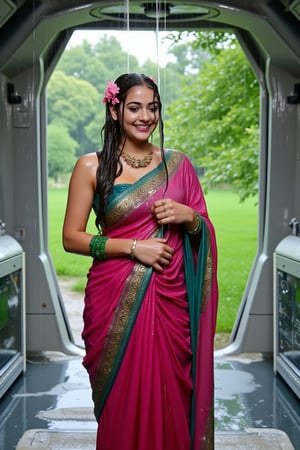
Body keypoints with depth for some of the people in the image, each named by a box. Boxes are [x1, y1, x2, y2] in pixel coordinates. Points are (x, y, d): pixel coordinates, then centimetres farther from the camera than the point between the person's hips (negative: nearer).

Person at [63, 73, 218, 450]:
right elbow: (71, 237, -2)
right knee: (121, 402, 7)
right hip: (115, 300, -2)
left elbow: (205, 231, 13)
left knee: (170, 399, 7)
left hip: (170, 299, 2)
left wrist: (188, 216, -9)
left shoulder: (178, 164, 7)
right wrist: (133, 246, -12)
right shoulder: (92, 166, 0)